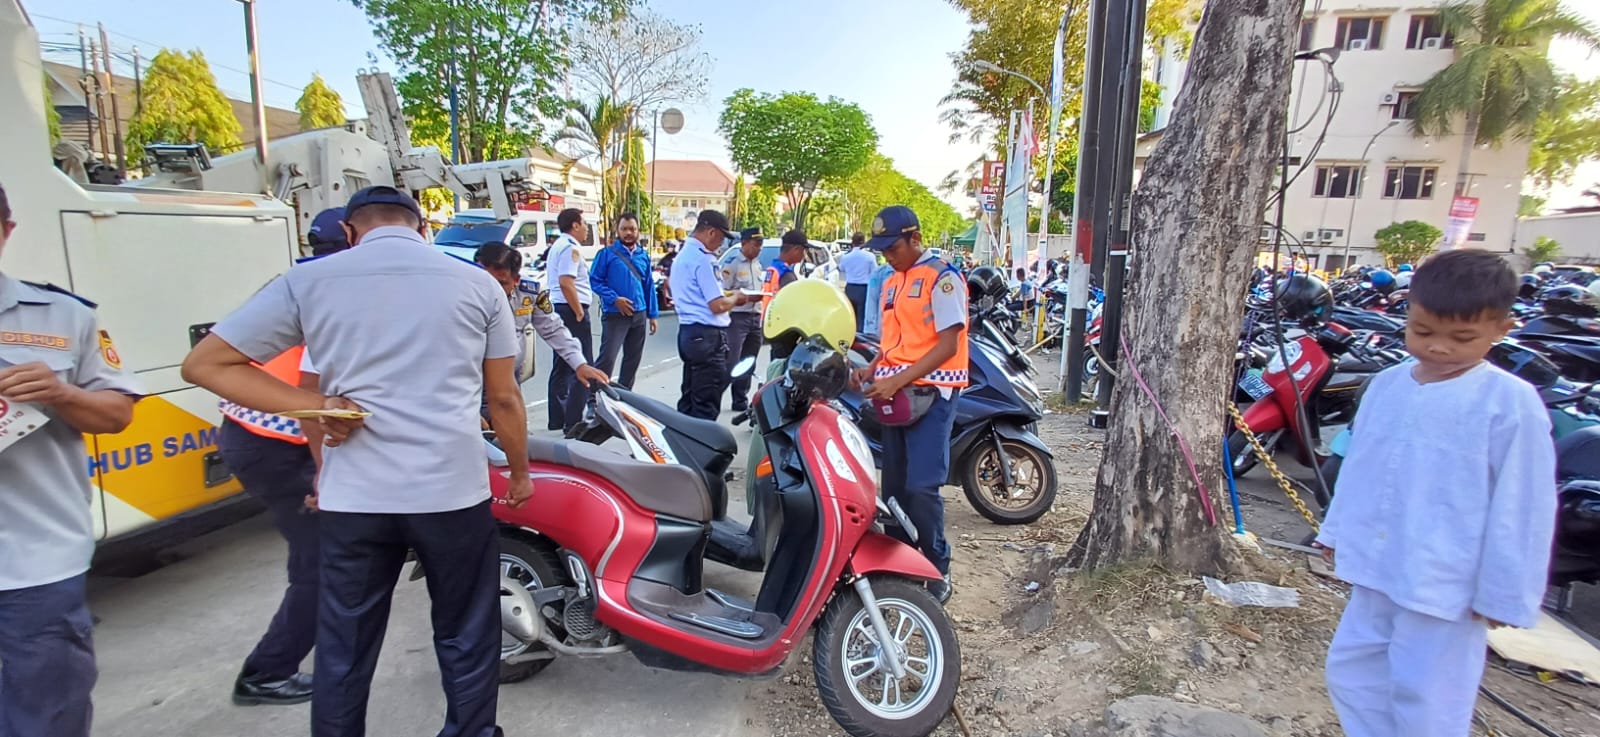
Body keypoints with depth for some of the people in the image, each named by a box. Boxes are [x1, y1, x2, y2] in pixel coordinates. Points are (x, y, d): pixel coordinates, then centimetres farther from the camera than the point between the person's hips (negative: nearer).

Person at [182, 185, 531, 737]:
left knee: (343, 652, 17)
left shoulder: (308, 281, 4)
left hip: (354, 498, 1)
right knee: (466, 642, 16)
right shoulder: (477, 283, 3)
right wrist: (520, 471, 18)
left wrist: (318, 406, -3)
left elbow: (204, 364, 3)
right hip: (454, 491, 0)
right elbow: (504, 397, 5)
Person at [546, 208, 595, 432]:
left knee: (561, 368, 14)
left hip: (558, 308, 11)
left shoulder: (557, 245, 19)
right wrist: (580, 313, -18)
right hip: (572, 311, -11)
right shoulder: (570, 247, -13)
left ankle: (556, 421, 19)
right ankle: (573, 422, -9)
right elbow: (566, 283, -24)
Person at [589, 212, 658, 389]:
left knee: (633, 359, 12)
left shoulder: (644, 255, 10)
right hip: (615, 314, -5)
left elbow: (649, 285, 13)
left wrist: (653, 314, 10)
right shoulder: (607, 253, -4)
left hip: (639, 314, 5)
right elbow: (594, 280, -5)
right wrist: (614, 299, -16)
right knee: (607, 358, -13)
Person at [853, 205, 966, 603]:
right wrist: (873, 370, 3)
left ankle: (938, 572, 7)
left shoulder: (942, 277, -10)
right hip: (897, 394, 8)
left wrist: (897, 381, -20)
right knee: (894, 486, 11)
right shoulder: (892, 282, 16)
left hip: (931, 392, -8)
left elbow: (948, 344, -16)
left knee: (921, 489, -9)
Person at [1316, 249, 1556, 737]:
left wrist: (1504, 592, -9)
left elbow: (1520, 505, -12)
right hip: (1375, 569, 6)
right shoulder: (1387, 385, 2)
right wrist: (1337, 531, 18)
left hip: (1444, 586, -6)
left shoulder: (1511, 402, -14)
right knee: (1351, 674, 19)